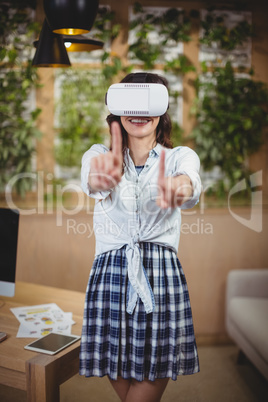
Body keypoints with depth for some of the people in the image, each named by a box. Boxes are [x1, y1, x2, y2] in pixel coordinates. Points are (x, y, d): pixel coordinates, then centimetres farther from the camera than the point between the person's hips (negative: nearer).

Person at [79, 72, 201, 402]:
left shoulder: (181, 157, 4)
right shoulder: (99, 155, 5)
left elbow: (192, 182, -22)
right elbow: (89, 179, -21)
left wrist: (181, 186, -48)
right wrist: (101, 178, -47)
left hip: (162, 274, 0)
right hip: (110, 272, 1)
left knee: (155, 369, 2)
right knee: (115, 367, 9)